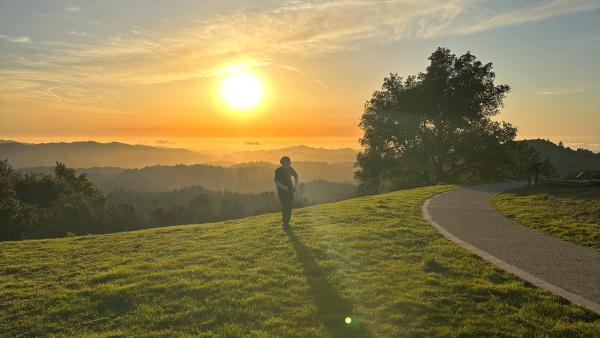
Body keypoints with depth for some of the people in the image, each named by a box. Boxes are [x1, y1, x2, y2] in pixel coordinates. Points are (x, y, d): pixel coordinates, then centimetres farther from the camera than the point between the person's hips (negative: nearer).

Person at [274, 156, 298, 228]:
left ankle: (286, 222, 14)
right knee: (285, 206, -14)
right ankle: (284, 222, -5)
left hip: (290, 190, 5)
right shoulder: (278, 171, -14)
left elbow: (296, 176, 22)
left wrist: (295, 186, 13)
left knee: (289, 206, 2)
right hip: (282, 191, -5)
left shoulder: (290, 169, 2)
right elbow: (277, 183, -21)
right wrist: (285, 188, -30)